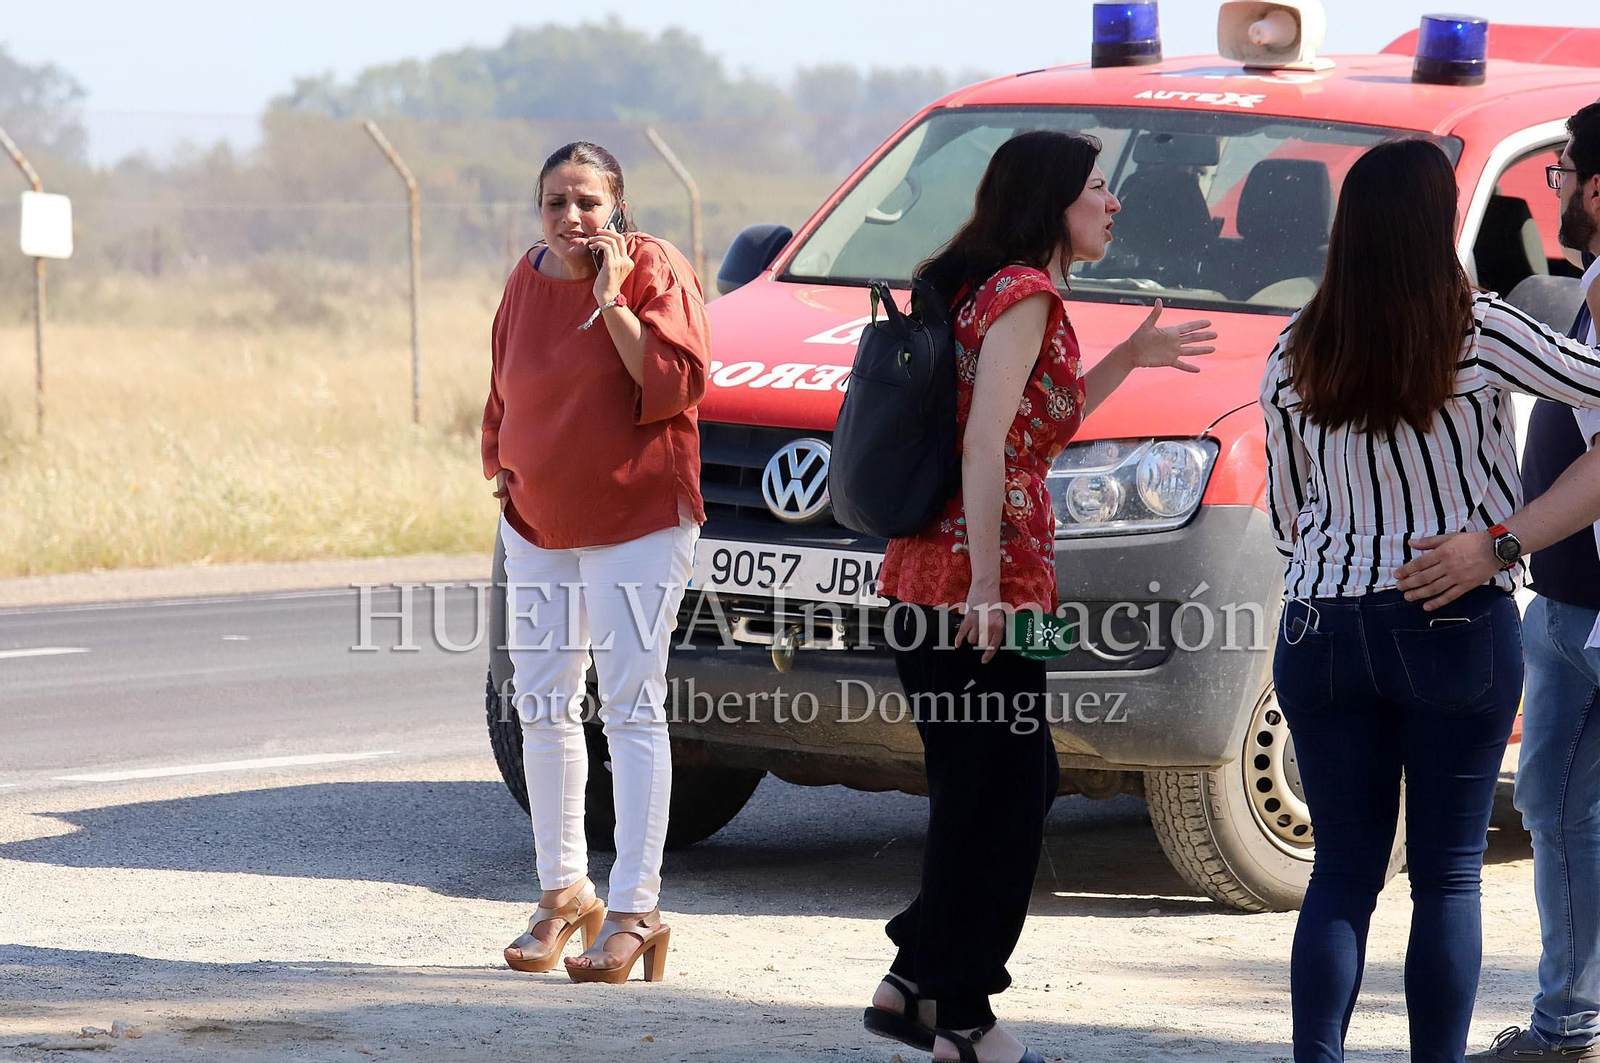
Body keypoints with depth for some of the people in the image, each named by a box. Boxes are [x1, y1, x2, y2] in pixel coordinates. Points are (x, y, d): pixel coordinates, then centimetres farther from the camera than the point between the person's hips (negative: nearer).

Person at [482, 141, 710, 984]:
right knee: (542, 707, 9)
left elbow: (677, 384, -20)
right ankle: (562, 889, 21)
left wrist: (613, 302, -22)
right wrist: (501, 464, 9)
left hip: (637, 525, -6)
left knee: (632, 709, -8)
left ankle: (634, 913, -10)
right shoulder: (528, 281, 6)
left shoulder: (654, 270, -10)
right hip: (538, 525, 6)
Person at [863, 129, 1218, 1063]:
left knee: (1020, 786, 17)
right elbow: (985, 444, -20)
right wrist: (985, 587, -23)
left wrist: (1130, 359, 23)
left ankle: (917, 985, 20)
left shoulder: (995, 289, 18)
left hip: (930, 580, 10)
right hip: (976, 583, -10)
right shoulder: (1025, 294, -12)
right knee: (999, 799, -2)